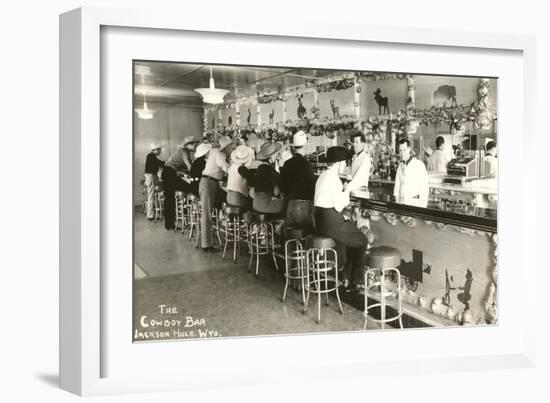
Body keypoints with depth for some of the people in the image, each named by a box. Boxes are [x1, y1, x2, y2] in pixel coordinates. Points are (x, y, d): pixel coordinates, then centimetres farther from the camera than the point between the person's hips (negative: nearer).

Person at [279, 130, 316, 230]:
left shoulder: (287, 164, 3)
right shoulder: (306, 164, -15)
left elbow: (282, 185, 10)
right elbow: (312, 185, -13)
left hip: (290, 204, 6)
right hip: (304, 204, -6)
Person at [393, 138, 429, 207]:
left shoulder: (419, 165, -5)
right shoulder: (400, 165, 11)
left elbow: (424, 188, -6)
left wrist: (422, 206, -10)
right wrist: (397, 202, 8)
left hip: (415, 203, -4)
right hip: (401, 202, 4)